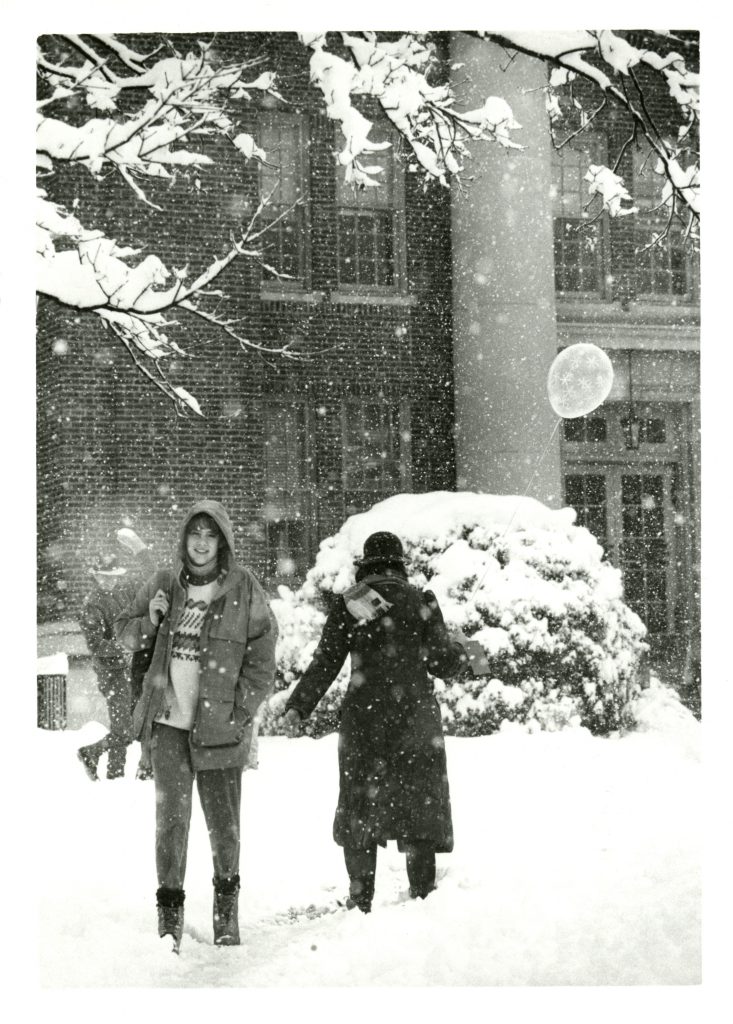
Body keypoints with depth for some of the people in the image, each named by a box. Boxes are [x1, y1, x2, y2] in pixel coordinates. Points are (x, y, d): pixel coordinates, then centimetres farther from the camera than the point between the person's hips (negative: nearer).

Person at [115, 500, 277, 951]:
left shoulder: (244, 589, -3)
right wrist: (150, 620, -6)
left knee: (224, 824, 6)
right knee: (171, 817, 0)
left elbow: (261, 661, -3)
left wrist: (241, 713, -10)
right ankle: (170, 913, 11)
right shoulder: (165, 584, 6)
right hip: (167, 724, 2)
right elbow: (125, 632, 16)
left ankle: (227, 901, 28)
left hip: (220, 727, -2)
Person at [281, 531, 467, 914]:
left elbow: (324, 666, -2)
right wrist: (462, 652, 21)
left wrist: (296, 709, 1)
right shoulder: (420, 602, 0)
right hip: (415, 720, -1)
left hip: (363, 722, 1)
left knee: (360, 811, 9)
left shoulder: (347, 605, 1)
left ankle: (360, 901, 6)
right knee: (419, 807, 6)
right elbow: (444, 662, 0)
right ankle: (423, 894, 2)